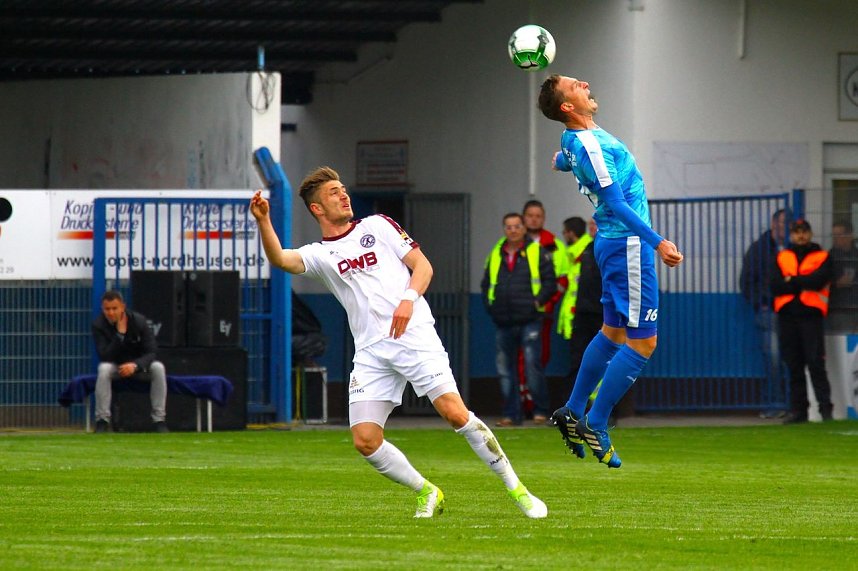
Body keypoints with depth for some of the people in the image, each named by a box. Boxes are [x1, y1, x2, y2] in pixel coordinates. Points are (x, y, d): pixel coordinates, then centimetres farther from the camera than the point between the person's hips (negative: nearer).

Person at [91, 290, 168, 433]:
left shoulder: (139, 321, -14)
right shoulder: (98, 325, -15)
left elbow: (151, 352, -17)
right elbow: (104, 357, -23)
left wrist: (135, 365, -36)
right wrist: (120, 334, -31)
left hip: (139, 366, 1)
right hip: (115, 367, -1)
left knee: (158, 368, -29)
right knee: (104, 369, -34)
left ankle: (159, 421, -27)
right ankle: (102, 422, -33)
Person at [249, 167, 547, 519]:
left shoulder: (377, 226, 12)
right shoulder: (318, 255, 12)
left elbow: (423, 265, 9)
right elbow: (280, 259, -7)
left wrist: (409, 299, -10)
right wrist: (263, 222, -24)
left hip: (412, 332, -2)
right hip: (370, 351, 2)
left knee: (455, 413, -18)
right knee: (365, 440, -10)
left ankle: (515, 488, -5)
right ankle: (426, 493, 12)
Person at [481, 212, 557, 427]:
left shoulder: (537, 253, 2)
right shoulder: (495, 255, 15)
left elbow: (550, 282, -1)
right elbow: (485, 284, 22)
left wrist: (538, 301, -11)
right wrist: (489, 305, 8)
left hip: (529, 321, -5)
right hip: (503, 324, 5)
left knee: (533, 365, -10)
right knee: (505, 369, 6)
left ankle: (540, 411, -2)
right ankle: (511, 414, 11)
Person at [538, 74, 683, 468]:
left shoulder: (573, 141, 8)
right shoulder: (591, 144, -21)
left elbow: (560, 162, 33)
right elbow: (617, 204, -25)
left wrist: (562, 161, 57)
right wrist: (657, 242, -28)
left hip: (611, 242, 10)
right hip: (628, 244, -10)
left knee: (613, 332, 21)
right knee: (642, 342, -7)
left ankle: (572, 412, 26)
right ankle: (595, 426, -4)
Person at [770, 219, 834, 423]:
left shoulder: (822, 257, 8)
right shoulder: (781, 257, 15)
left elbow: (818, 280, -10)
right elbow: (776, 285, 1)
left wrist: (792, 281, -4)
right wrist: (804, 284, -6)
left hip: (811, 314, -3)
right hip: (787, 316, 3)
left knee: (815, 363, -10)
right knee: (793, 366, 4)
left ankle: (825, 407, -11)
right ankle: (798, 409, 7)